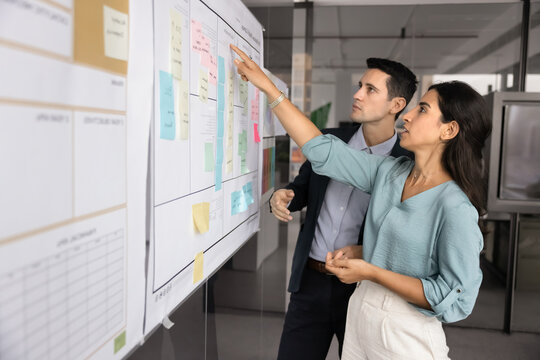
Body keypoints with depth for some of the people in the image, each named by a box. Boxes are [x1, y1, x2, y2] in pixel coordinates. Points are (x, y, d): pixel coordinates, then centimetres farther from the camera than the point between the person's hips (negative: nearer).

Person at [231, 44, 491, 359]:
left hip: (407, 333, -6)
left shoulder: (456, 209, -21)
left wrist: (371, 272, -20)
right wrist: (267, 86, -2)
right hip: (361, 311, 6)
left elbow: (455, 300, -20)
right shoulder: (389, 172, -3)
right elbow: (321, 149, -2)